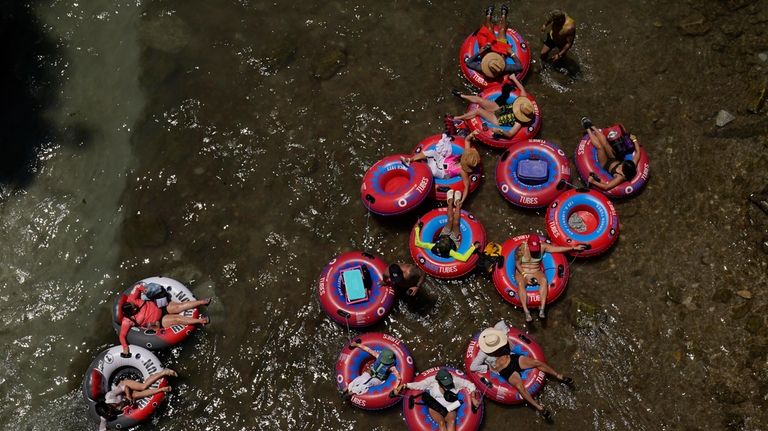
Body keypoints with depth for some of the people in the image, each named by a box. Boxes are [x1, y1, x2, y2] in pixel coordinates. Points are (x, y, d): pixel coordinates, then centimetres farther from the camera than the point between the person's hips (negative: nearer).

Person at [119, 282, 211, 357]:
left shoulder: (131, 300, -14)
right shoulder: (128, 320, -23)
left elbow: (137, 287, -1)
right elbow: (122, 335, -21)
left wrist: (142, 288, -18)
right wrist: (125, 348, -30)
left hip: (160, 308, 4)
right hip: (159, 321, -4)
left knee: (179, 306, -10)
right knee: (177, 319, -19)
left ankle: (202, 302, -6)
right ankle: (200, 321, -19)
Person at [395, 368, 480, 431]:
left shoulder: (454, 381, -9)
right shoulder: (432, 381, -11)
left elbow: (469, 384, -1)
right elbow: (418, 385, -9)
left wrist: (473, 398, -10)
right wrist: (404, 386, -19)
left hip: (450, 408, 1)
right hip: (435, 408, -1)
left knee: (452, 422, -29)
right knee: (441, 422, -28)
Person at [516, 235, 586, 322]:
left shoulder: (543, 246, -4)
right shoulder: (521, 248, -14)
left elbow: (558, 248, -2)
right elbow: (517, 264, -9)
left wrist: (574, 248, -3)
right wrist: (525, 275, -19)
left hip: (536, 272, 3)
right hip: (522, 273, -3)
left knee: (544, 280, -32)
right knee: (521, 283, -37)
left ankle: (542, 309, -38)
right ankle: (526, 312, -44)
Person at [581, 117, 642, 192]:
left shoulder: (620, 177, -41)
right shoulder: (632, 166, -26)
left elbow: (606, 187, -47)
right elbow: (637, 152, -10)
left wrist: (593, 182, -46)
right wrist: (635, 140, 1)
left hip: (606, 164, -5)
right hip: (614, 159, 5)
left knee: (599, 146, -17)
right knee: (604, 142, -7)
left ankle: (588, 129, 8)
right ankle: (591, 127, 18)